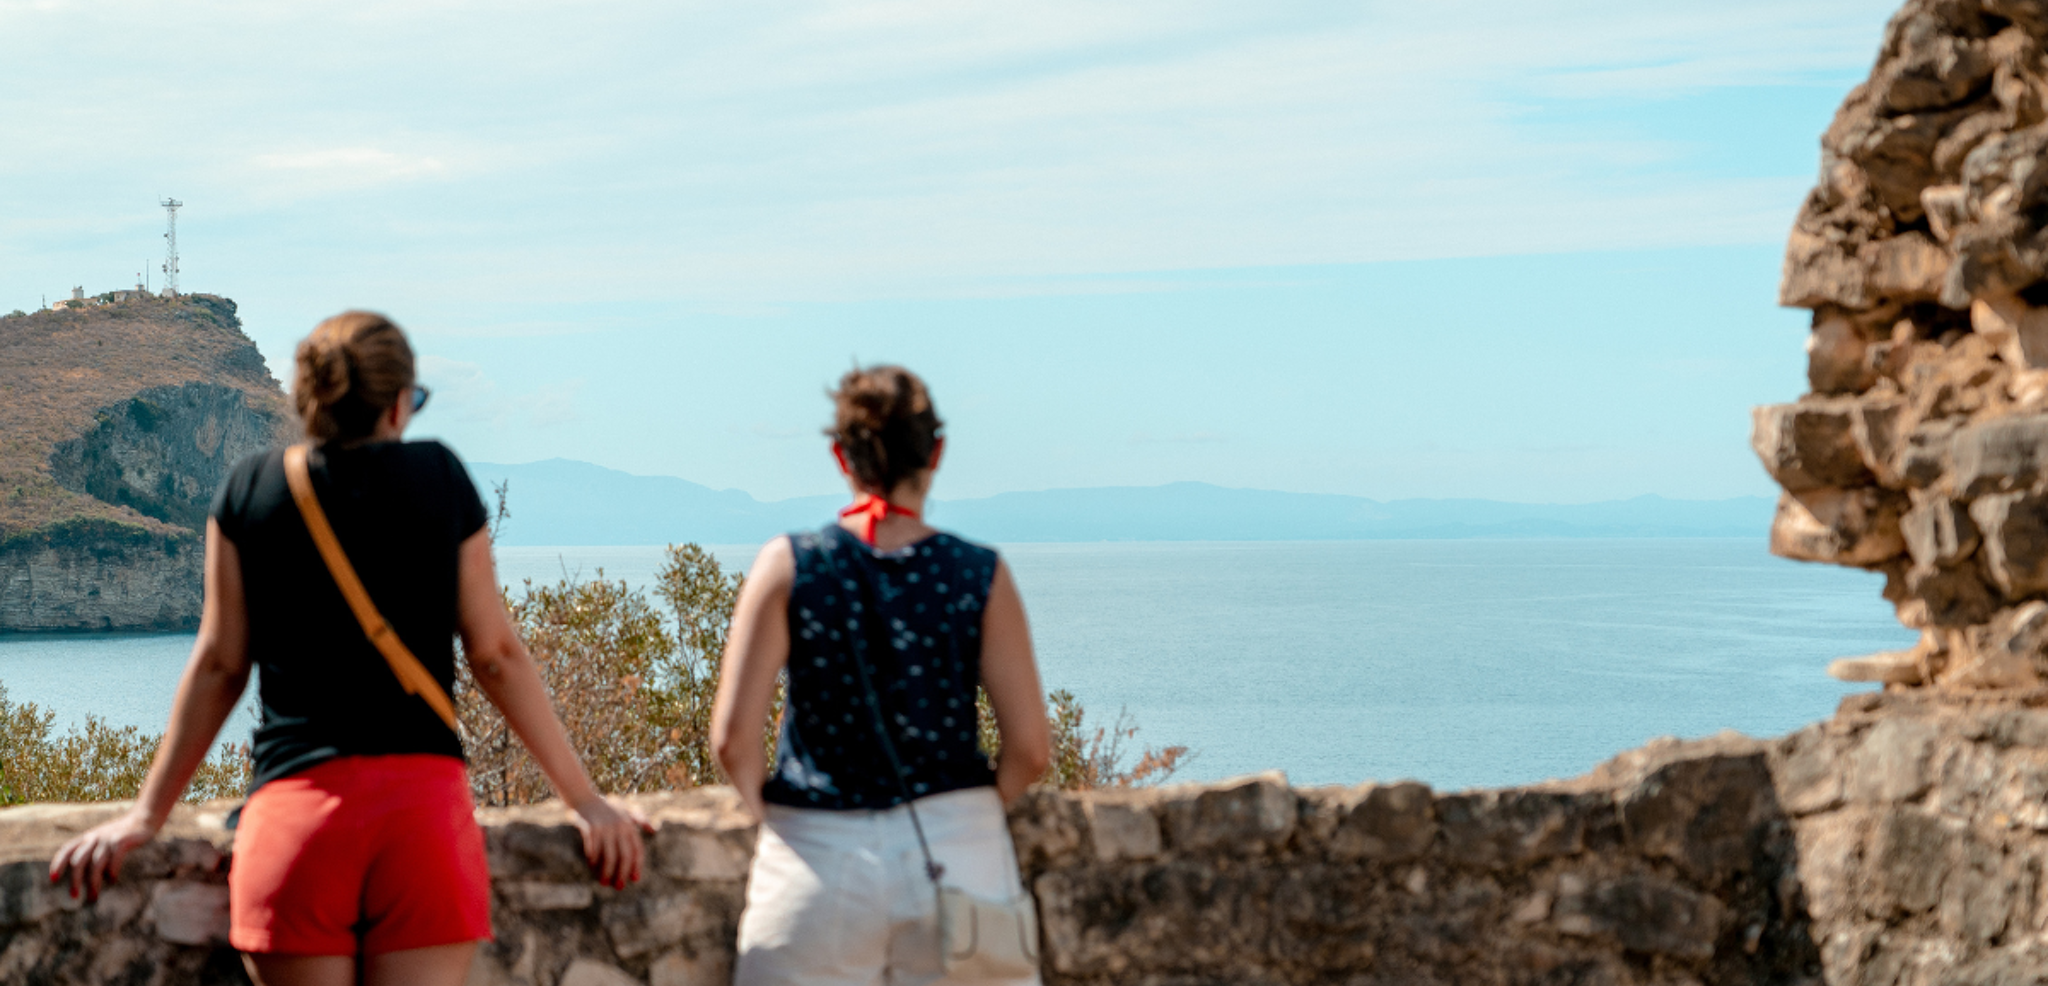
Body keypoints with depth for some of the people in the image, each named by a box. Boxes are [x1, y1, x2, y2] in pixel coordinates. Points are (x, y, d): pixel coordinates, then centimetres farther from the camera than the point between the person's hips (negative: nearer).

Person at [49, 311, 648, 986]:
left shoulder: (250, 489, 9)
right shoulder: (440, 479, 7)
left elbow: (218, 666, 11)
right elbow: (496, 656, 8)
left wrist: (145, 817, 20)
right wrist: (586, 801, 15)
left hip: (294, 806, 1)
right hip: (425, 804, 0)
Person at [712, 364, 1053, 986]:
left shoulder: (791, 566, -4)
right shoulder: (980, 576, -2)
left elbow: (733, 738, -8)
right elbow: (1031, 747, -3)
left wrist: (771, 813, 10)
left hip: (819, 861, -1)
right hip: (959, 856, 1)